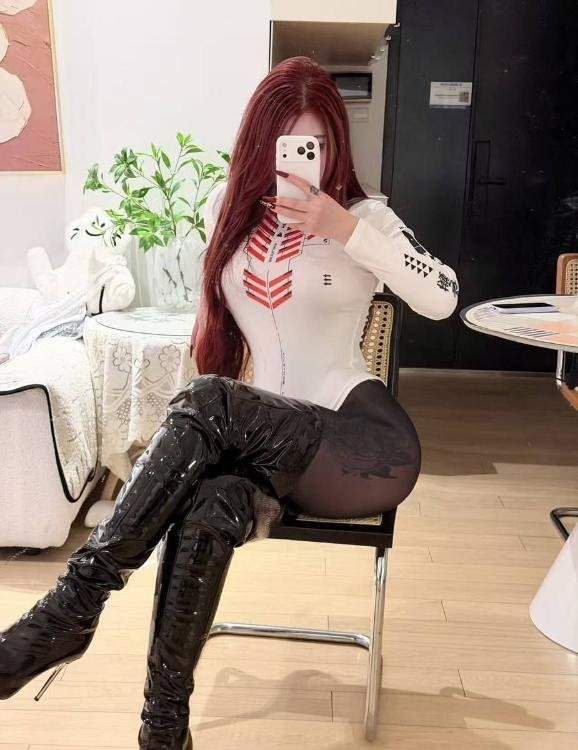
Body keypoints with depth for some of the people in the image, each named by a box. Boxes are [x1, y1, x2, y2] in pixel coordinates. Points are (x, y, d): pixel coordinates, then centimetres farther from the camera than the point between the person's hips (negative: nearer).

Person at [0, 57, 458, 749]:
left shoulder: (362, 216, 3)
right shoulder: (228, 210, 14)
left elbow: (442, 299, -12)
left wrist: (347, 232, -23)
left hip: (362, 443, -3)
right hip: (264, 439, 4)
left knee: (208, 402, -31)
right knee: (211, 505, -33)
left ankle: (78, 599, -25)